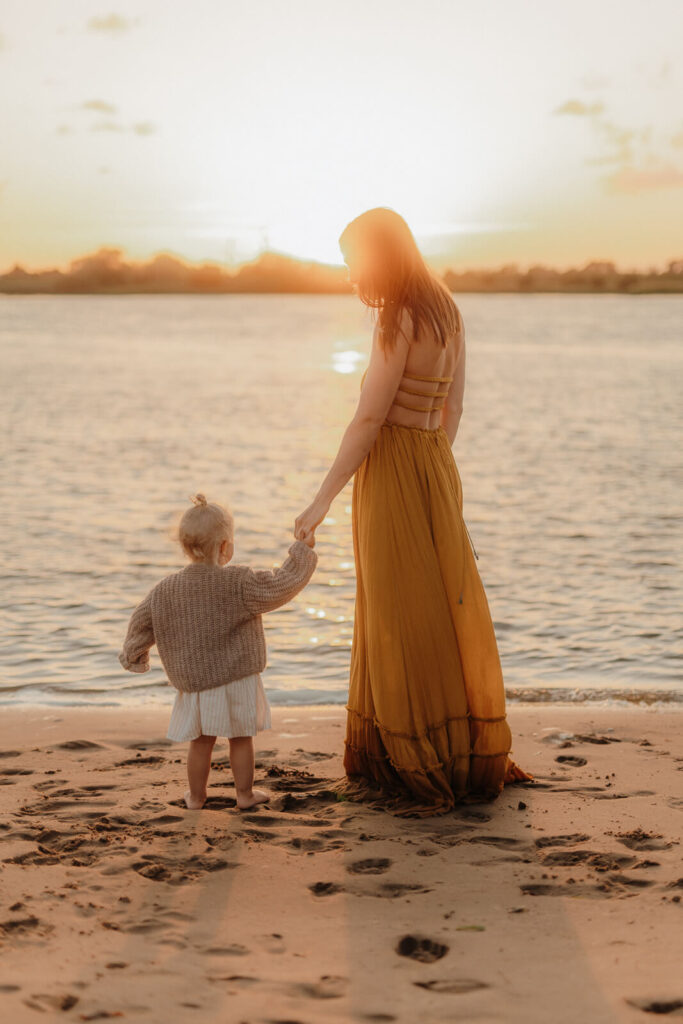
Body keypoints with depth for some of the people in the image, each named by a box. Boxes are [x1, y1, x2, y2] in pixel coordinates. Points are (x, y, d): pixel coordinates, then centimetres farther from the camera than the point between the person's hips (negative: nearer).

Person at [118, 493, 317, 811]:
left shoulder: (165, 590, -4)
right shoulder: (239, 583, -17)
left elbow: (141, 623, 6)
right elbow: (282, 585, -15)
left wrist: (133, 655, 25)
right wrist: (301, 551, -1)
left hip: (193, 682, 3)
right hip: (237, 681, -3)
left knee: (200, 742, 16)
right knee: (241, 738, 14)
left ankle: (196, 796, 27)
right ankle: (245, 793, 24)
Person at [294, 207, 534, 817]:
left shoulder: (399, 322, -17)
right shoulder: (448, 315, 9)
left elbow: (368, 421, -18)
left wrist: (323, 500, -13)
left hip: (391, 479, -9)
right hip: (437, 470, 9)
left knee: (404, 626, 1)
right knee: (447, 615, 15)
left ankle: (420, 775, 11)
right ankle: (472, 760, 25)